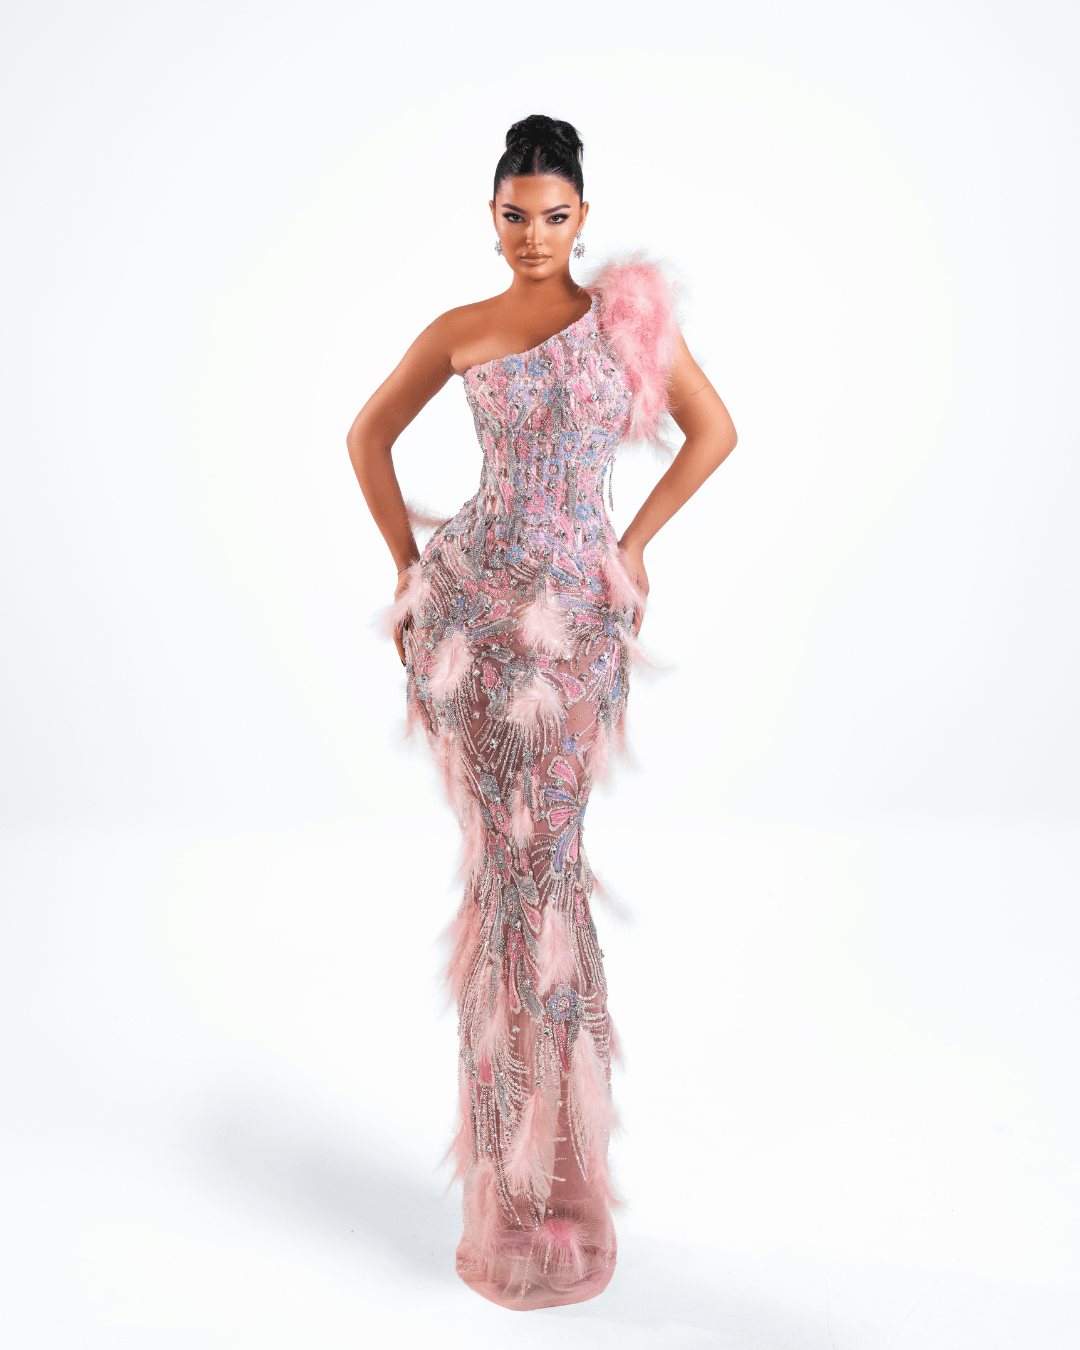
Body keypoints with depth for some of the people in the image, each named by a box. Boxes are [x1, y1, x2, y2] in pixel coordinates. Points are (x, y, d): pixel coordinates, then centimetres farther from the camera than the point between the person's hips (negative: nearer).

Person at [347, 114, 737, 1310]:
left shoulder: (630, 310, 7)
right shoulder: (460, 332, 8)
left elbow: (714, 429, 12)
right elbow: (369, 435, 18)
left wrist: (635, 542, 6)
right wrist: (407, 566, 10)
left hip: (577, 611, 0)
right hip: (471, 606, 1)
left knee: (537, 854, 2)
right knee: (514, 855, 2)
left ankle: (535, 1167, 24)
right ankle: (526, 1178, 22)